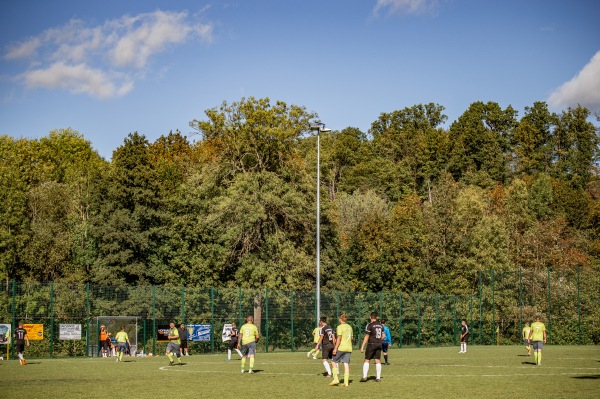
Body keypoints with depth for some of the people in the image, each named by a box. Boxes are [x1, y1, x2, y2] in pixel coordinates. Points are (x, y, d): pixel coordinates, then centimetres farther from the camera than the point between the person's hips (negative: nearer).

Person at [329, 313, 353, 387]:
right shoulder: (349, 327, 12)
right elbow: (352, 337, 17)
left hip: (341, 348, -6)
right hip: (349, 348, 6)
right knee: (346, 364, 4)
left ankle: (336, 379, -3)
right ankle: (346, 382, 1)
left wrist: (335, 348, -13)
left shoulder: (340, 327, -9)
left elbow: (339, 339, -14)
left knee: (334, 362, 5)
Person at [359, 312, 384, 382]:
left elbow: (366, 337, -12)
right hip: (379, 345, 5)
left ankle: (364, 377, -6)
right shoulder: (380, 325, 9)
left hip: (371, 344, -5)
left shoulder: (369, 325, -9)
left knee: (367, 360, 0)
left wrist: (362, 347, -10)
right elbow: (383, 336, 14)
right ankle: (378, 377, 7)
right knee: (378, 360, 7)